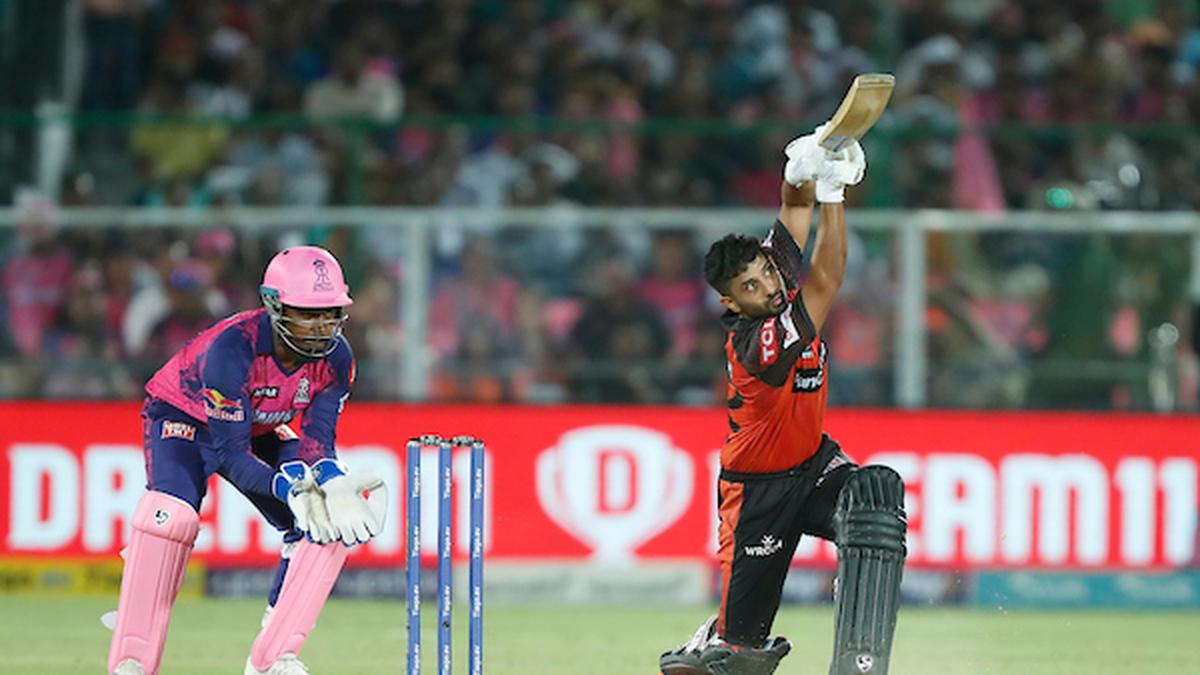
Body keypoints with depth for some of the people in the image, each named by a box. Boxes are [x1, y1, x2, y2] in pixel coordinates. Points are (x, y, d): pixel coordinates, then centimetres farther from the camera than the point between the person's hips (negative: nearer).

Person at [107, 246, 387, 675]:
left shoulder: (336, 358, -20)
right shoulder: (233, 348, -37)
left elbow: (317, 440, -18)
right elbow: (230, 456, -35)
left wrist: (331, 481, -41)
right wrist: (290, 488, -49)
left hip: (260, 431, 6)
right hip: (185, 417, -6)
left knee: (327, 520, -13)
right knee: (172, 515, -33)